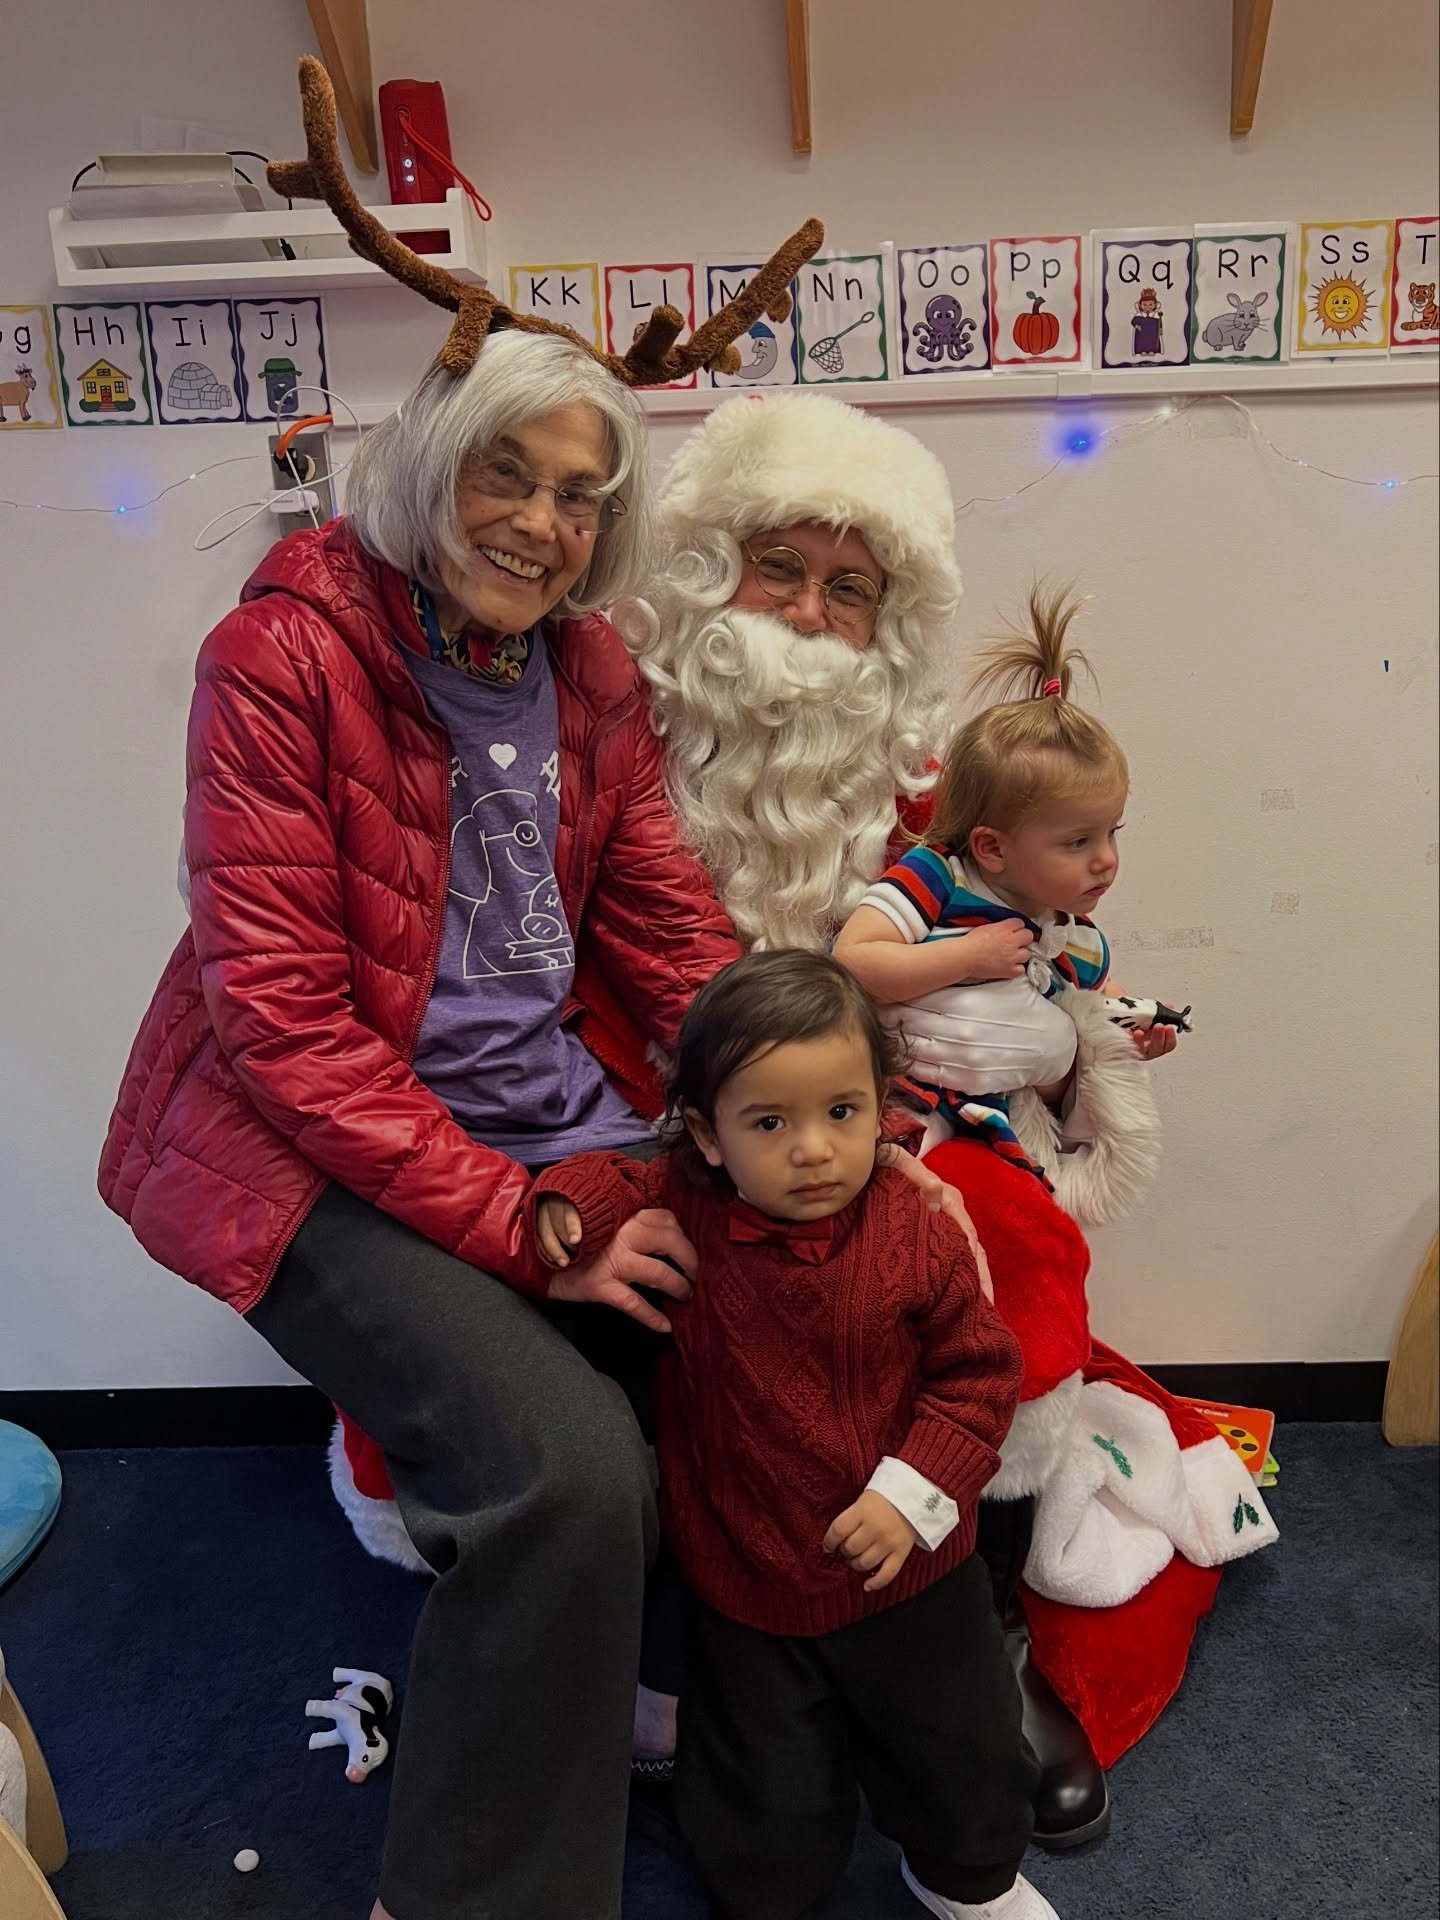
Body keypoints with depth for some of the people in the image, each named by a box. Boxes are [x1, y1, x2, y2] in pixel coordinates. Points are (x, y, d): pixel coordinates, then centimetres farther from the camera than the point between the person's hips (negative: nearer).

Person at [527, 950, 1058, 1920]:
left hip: (909, 1570, 1)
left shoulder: (917, 1234, -18)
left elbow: (979, 1374, -11)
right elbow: (619, 1180, 2)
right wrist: (573, 1196, -21)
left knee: (966, 1750, 24)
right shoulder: (685, 1212, -17)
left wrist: (913, 1494, -19)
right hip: (750, 1579, 0)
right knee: (770, 1809, 15)